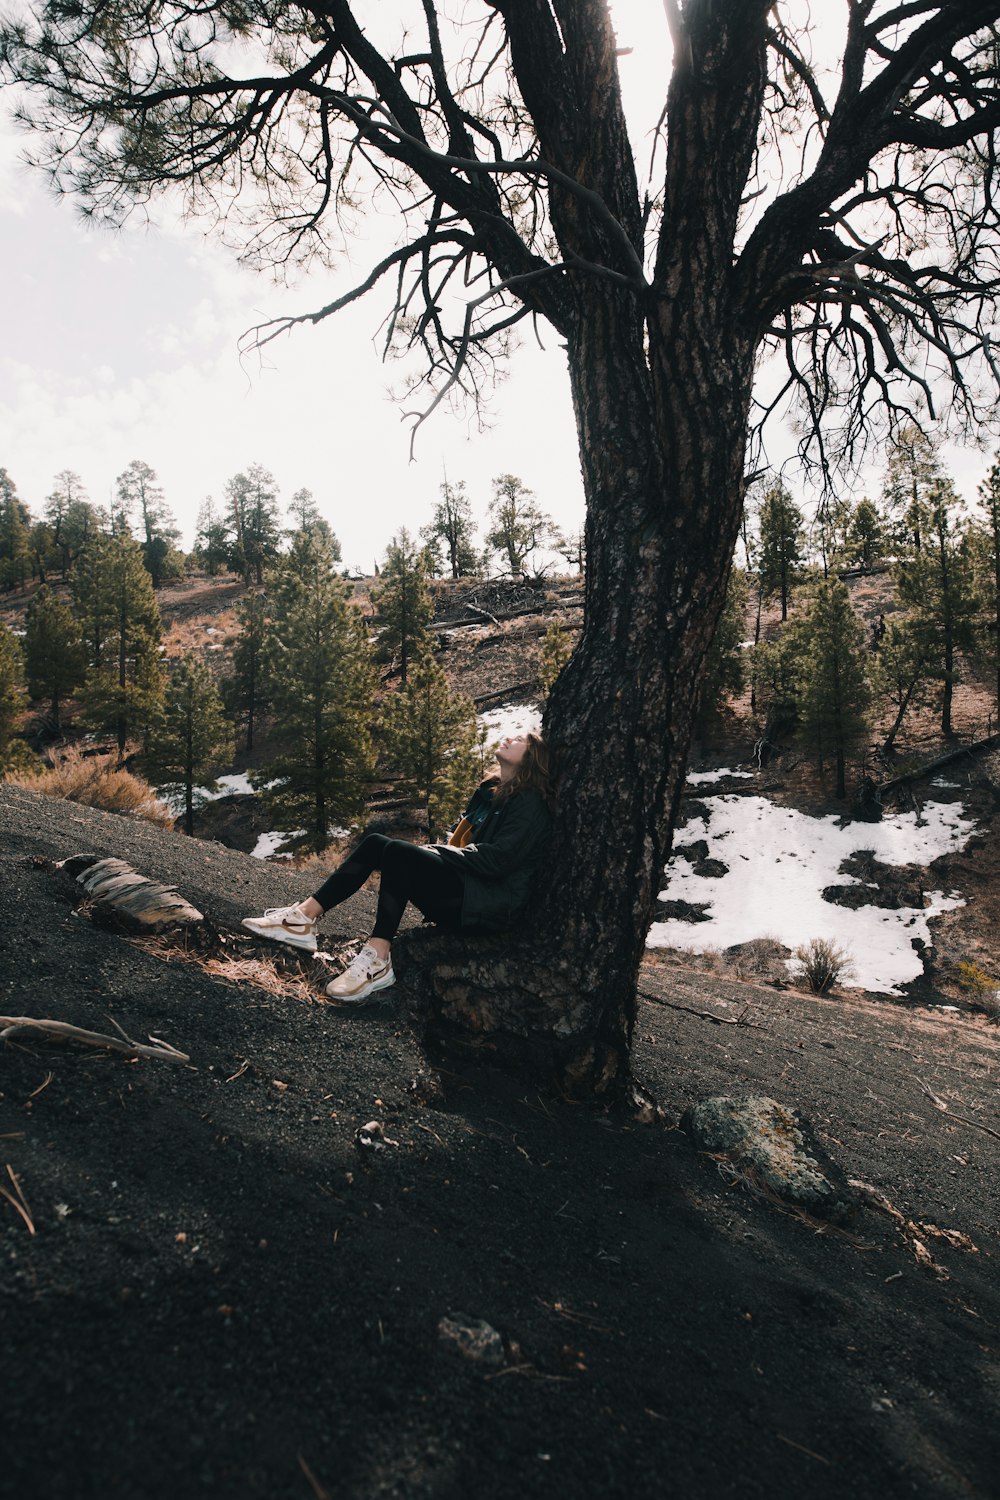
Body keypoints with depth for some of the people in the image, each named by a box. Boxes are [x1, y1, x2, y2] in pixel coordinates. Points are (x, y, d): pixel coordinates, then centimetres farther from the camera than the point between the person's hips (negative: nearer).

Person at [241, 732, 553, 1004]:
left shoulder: (530, 802, -5)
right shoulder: (489, 793, 21)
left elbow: (499, 860, -18)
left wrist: (438, 851, -9)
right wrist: (434, 850, -1)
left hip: (493, 904, -8)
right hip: (463, 890, 8)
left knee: (399, 852, -27)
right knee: (375, 842, -6)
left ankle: (377, 961, -32)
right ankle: (305, 916, -15)